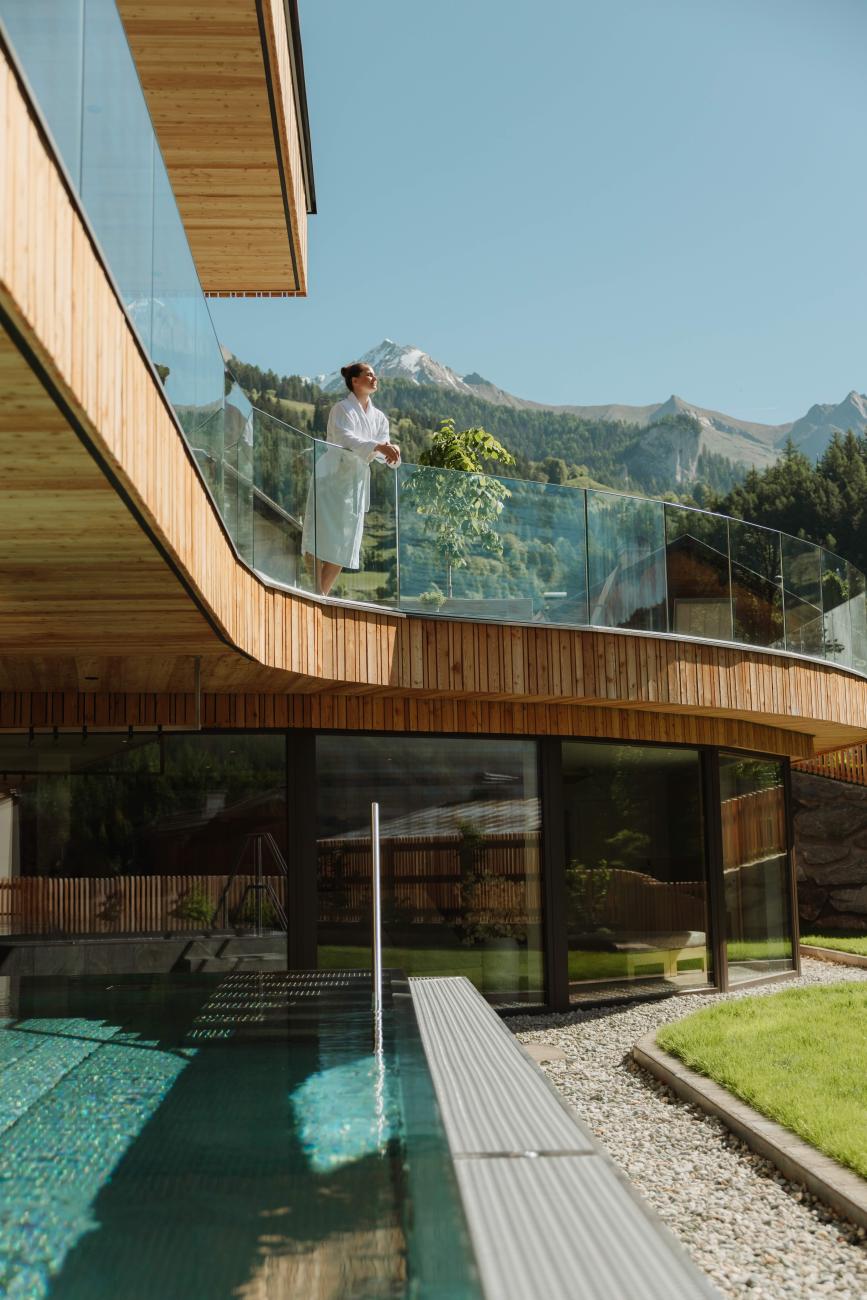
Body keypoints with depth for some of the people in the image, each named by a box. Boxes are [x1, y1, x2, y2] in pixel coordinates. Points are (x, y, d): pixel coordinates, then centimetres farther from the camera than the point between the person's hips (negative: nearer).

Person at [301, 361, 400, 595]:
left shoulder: (378, 417, 14)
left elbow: (381, 450, 4)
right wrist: (378, 446, -36)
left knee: (343, 547, 2)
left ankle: (323, 596, 8)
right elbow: (345, 439, -22)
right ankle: (316, 596, -13)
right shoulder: (342, 409, -5)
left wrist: (391, 454, -20)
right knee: (321, 541, -11)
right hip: (331, 479, -6)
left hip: (356, 485, 6)